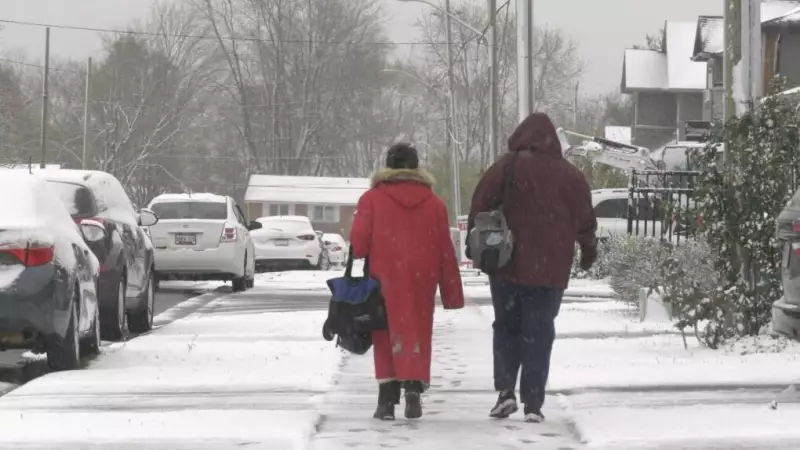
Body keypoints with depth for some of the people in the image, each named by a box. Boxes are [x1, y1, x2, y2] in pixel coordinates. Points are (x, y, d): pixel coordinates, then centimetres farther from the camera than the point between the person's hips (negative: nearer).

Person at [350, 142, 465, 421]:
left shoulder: (372, 199, -1)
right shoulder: (433, 203, 7)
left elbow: (358, 242, -5)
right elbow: (446, 251, 7)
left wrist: (361, 256, 20)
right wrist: (452, 292, 10)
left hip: (385, 277, -2)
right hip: (422, 281, 2)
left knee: (387, 334, 5)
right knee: (418, 332, 9)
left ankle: (388, 395, -2)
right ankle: (414, 387, -5)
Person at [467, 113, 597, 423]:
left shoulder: (506, 168, -3)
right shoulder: (570, 175, 2)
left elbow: (480, 208, -2)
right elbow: (585, 220, 9)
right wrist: (589, 252, 24)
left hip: (507, 267, -1)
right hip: (550, 270, 1)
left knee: (506, 327, 14)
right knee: (539, 333, 4)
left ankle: (505, 390, -1)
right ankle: (533, 404, -1)